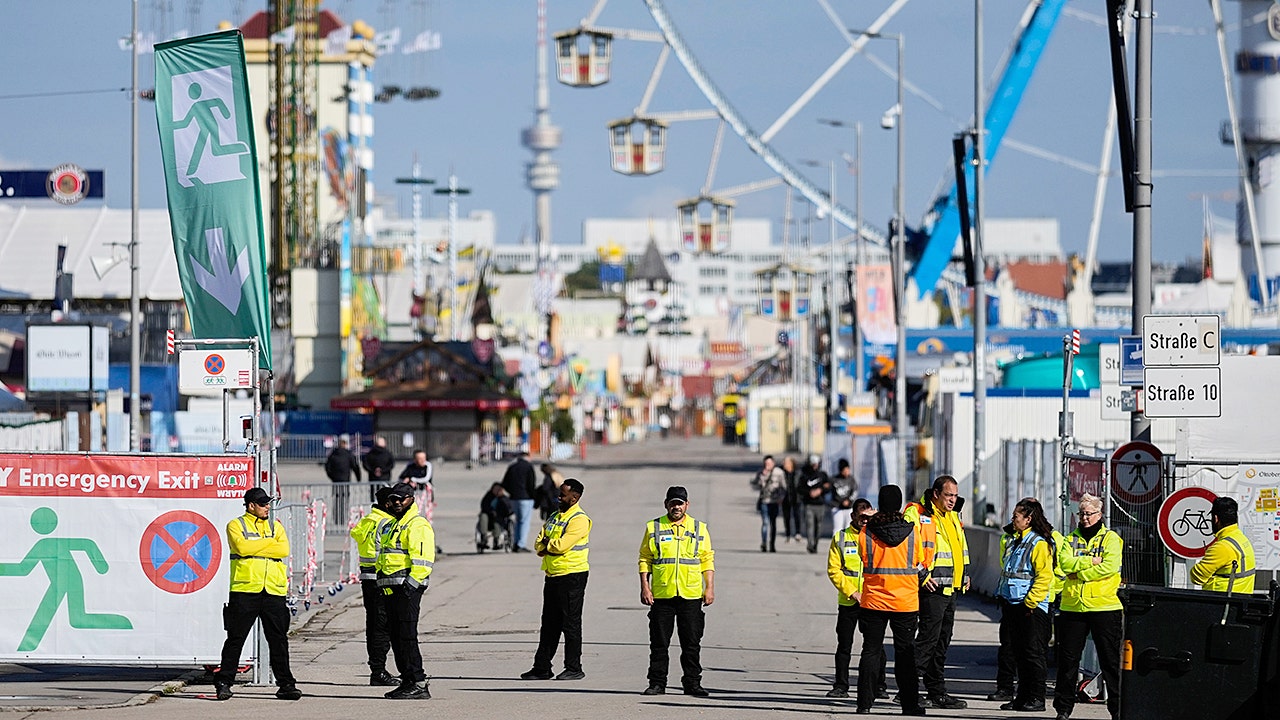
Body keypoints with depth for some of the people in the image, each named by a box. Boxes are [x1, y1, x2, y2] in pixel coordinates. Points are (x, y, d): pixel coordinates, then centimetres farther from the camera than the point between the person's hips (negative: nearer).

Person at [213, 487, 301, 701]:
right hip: (245, 589, -3)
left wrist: (254, 547, -8)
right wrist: (269, 543, -3)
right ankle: (224, 682, 3)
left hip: (274, 590, 3)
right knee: (236, 637, -3)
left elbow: (284, 550, -1)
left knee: (279, 639, 4)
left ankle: (285, 684, 9)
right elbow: (242, 547, -14)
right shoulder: (236, 525, 5)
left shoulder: (275, 527, 17)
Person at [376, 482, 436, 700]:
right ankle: (407, 681, 14)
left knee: (406, 636, -13)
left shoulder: (417, 525, -9)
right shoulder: (394, 525, 23)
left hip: (407, 587, -10)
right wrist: (384, 583, 20)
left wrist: (410, 584, -23)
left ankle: (418, 684, -13)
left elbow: (423, 560, -18)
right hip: (392, 589, 10)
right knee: (395, 635, 10)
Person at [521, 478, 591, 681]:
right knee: (549, 624, 10)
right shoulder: (555, 517, 16)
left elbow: (561, 545, -21)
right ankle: (542, 668, 13)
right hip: (553, 576, 9)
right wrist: (552, 547, -9)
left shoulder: (579, 519, -12)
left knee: (570, 624, -3)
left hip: (572, 576, -9)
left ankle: (574, 668, 3)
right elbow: (539, 544, 10)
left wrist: (547, 544, -3)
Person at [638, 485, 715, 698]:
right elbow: (645, 559, 7)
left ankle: (692, 683, 9)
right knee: (659, 643, 2)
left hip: (691, 595, 0)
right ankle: (657, 684, 8)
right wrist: (644, 587, -2)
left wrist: (710, 588, 2)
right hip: (661, 595, 0)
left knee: (691, 643, 2)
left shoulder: (699, 529, 9)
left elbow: (707, 560, 10)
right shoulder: (654, 528, 7)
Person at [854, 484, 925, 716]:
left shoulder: (867, 531, -5)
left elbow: (863, 558, 7)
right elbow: (918, 563, 4)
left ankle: (865, 702, 3)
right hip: (905, 601, 0)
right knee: (905, 653, 7)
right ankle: (909, 703, 7)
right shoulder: (911, 531, -6)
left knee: (871, 651, 7)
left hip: (873, 599, 0)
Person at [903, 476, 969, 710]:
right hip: (932, 587, -9)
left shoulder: (952, 517, 18)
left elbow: (961, 548, 31)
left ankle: (936, 693, 17)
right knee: (928, 638, -12)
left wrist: (964, 574, 20)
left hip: (951, 589, 9)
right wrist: (921, 575, -19)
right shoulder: (917, 514, -10)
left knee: (942, 642, 12)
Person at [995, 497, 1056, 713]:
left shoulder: (1039, 543, -12)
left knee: (1033, 653, -5)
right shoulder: (1016, 541, 16)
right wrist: (1003, 598, 17)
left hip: (1032, 608, -9)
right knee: (1020, 654, 12)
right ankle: (1022, 697, 18)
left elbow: (1044, 576, -19)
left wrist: (1030, 602, -20)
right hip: (1014, 605, 9)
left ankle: (1036, 699, -2)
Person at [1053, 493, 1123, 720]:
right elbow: (1065, 563, -4)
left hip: (1104, 606, -3)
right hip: (1072, 606, 3)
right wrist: (1091, 561, -13)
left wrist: (1078, 574, -12)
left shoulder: (1110, 538, 3)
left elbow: (1110, 567, -13)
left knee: (1110, 660, -1)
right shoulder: (1071, 539, 14)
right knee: (1068, 659, 5)